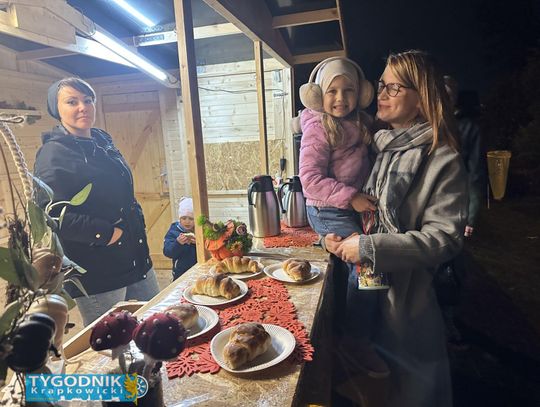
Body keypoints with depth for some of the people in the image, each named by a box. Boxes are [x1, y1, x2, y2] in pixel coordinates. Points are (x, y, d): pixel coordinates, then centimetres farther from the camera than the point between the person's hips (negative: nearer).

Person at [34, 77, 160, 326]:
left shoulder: (102, 142, 11)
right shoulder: (53, 154, -12)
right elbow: (51, 214, -22)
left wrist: (137, 220, 9)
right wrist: (105, 233, -20)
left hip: (137, 260, 8)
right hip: (97, 277, -7)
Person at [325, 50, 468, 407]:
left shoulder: (442, 160, -15)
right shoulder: (376, 145, 6)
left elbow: (445, 236, -20)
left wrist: (369, 247, -24)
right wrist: (337, 236, -4)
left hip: (406, 292, -6)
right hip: (363, 283, 6)